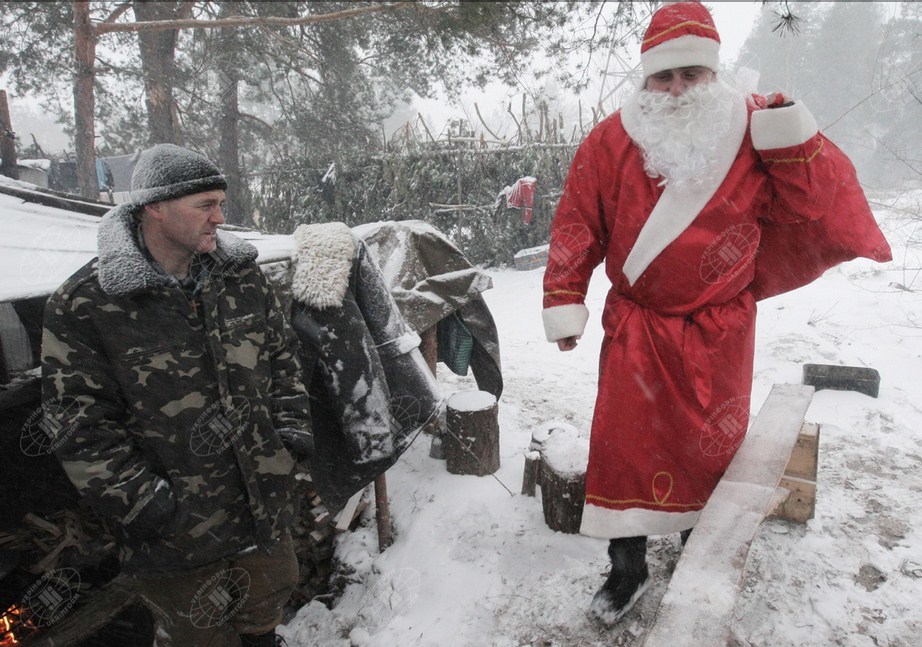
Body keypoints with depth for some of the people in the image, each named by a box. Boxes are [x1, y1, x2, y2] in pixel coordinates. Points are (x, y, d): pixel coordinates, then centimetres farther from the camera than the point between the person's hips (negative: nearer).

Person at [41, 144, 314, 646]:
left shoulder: (242, 275, -1)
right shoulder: (82, 306, -16)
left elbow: (282, 354, 9)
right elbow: (81, 424, -13)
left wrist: (292, 425, 2)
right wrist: (140, 499, -14)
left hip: (267, 498, 5)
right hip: (176, 528, -4)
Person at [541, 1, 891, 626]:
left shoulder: (756, 131, -4)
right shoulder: (612, 141, -4)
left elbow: (820, 210, -3)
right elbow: (576, 227, -2)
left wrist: (794, 139, -17)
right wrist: (565, 303, -5)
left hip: (718, 333, 1)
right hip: (634, 328, 0)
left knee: (711, 448, 15)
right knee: (622, 443, 4)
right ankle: (628, 569, 26)